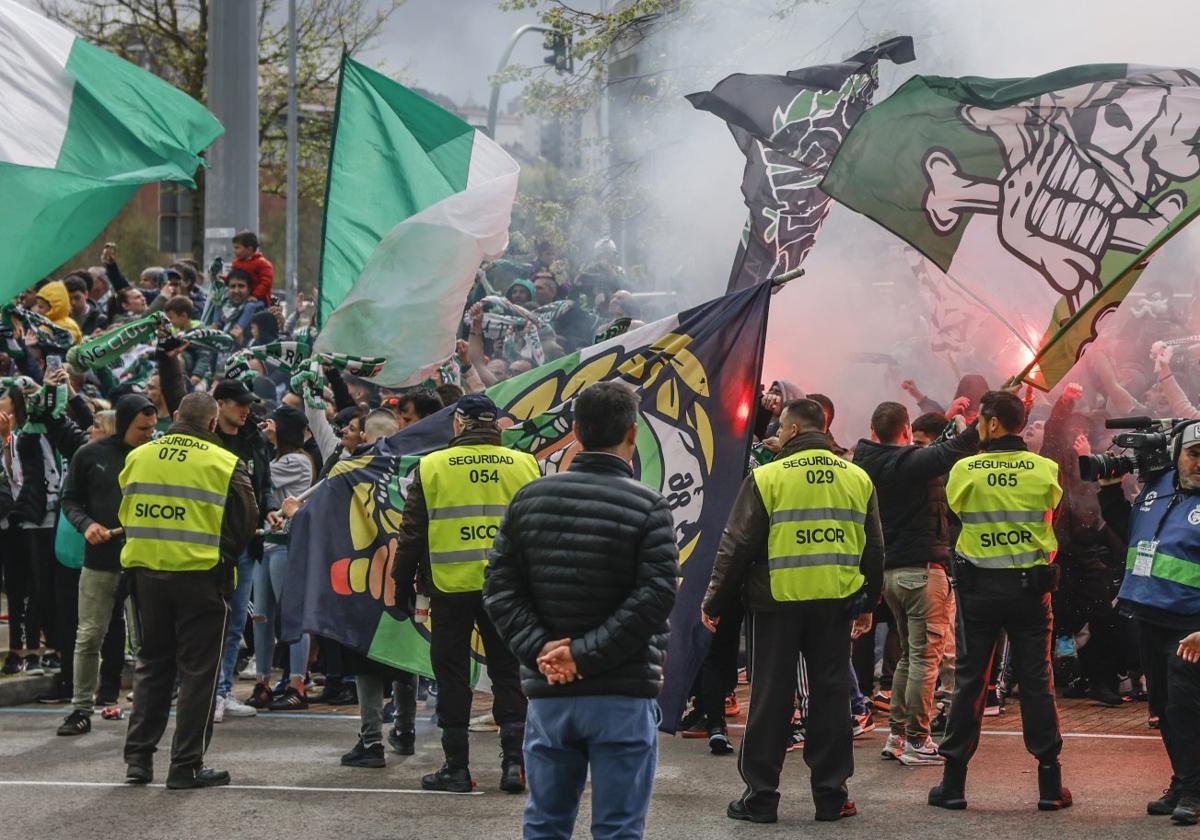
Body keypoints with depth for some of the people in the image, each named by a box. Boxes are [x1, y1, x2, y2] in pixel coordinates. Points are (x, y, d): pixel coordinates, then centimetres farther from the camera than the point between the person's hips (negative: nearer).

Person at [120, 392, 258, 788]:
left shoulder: (138, 456, 3)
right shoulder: (225, 464, -8)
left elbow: (126, 514, 10)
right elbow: (246, 524, -4)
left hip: (146, 572, 4)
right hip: (201, 576, -4)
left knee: (152, 664, 16)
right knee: (198, 670, 4)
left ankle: (138, 758, 15)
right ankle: (186, 766, 4)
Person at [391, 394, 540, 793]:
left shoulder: (431, 468, -3)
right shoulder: (524, 465, 3)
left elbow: (412, 533, 0)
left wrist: (403, 581, 12)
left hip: (451, 585, -2)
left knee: (452, 674, 6)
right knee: (507, 672, 10)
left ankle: (457, 768, 8)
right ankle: (514, 761, 3)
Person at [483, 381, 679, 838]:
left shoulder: (529, 499, 5)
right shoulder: (648, 506, -7)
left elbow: (500, 589, 1)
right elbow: (655, 596, -16)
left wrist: (538, 649, -6)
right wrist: (585, 655, -14)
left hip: (548, 695, 4)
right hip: (622, 698, -3)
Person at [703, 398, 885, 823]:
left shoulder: (767, 477, -7)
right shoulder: (857, 478, 7)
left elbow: (737, 547, -5)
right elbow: (873, 548, 13)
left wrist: (715, 603, 4)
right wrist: (867, 604, 23)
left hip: (779, 600, -3)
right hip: (836, 601, 3)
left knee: (771, 697, 4)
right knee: (830, 693, 9)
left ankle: (760, 796, 7)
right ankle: (831, 794, 11)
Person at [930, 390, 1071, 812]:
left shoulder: (964, 470, -9)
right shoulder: (1046, 470, -5)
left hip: (978, 586, -1)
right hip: (1031, 587, 1)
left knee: (969, 680, 6)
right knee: (1037, 681, 6)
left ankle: (953, 781, 8)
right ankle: (1050, 783, 7)